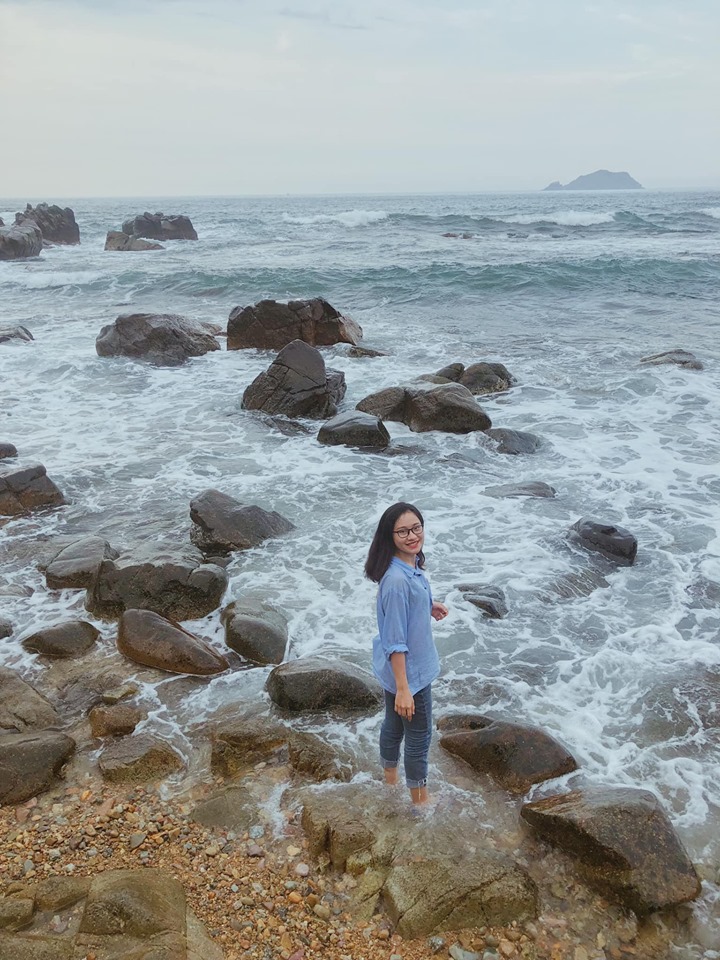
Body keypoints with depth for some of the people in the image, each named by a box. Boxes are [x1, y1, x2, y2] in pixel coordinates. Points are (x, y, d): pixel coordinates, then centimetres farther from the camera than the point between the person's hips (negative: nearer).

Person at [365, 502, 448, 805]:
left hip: (398, 669, 9)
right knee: (419, 735, 12)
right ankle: (420, 798, 33)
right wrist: (403, 689, -26)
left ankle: (390, 778, 50)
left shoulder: (412, 564, -5)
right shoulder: (397, 580, -33)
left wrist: (428, 606, 24)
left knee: (394, 724, 27)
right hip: (408, 672, -9)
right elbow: (395, 641, -29)